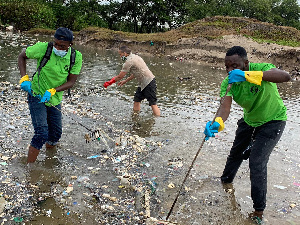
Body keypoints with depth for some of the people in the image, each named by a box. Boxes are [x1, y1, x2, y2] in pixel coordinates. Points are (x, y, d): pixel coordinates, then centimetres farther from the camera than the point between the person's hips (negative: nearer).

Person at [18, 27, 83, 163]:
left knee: (56, 134, 13)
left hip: (55, 99, 4)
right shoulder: (43, 48, -20)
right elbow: (22, 56, -4)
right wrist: (24, 78, -16)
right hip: (36, 96, -4)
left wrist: (52, 91, -24)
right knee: (41, 134, -15)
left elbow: (71, 82, -11)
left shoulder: (76, 57, -13)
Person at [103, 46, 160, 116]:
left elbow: (120, 76, -11)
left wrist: (109, 83, 2)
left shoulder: (129, 61, -15)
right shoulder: (135, 56, 15)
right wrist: (125, 81, 28)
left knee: (153, 103, -10)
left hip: (148, 82, -10)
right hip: (143, 83, 10)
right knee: (136, 100, 13)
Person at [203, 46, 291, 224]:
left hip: (272, 121, -5)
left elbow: (286, 76, -53)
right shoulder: (228, 83, -20)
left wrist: (248, 75, -62)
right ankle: (226, 180, 51)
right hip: (250, 120, 6)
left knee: (257, 162, -14)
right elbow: (225, 106, -36)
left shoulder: (260, 69, -33)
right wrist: (217, 123, -59)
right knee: (236, 152, 20)